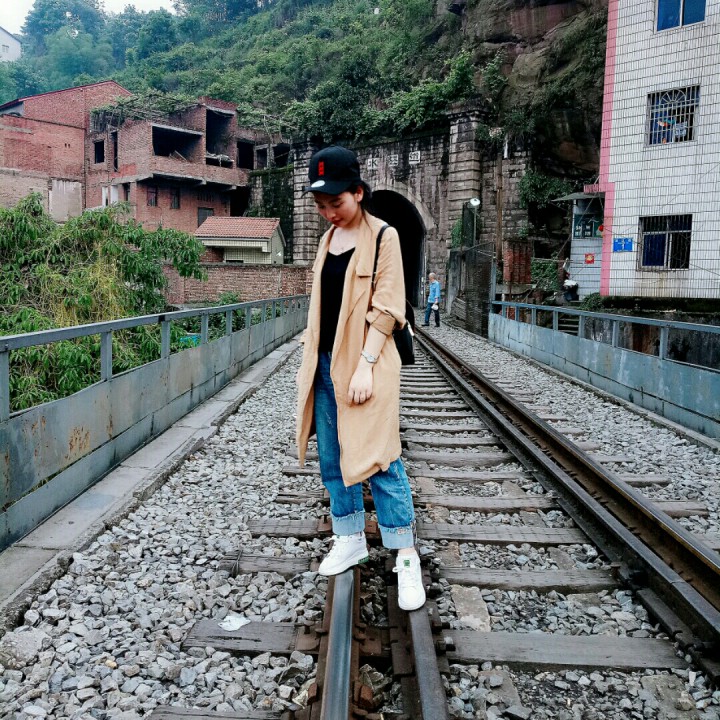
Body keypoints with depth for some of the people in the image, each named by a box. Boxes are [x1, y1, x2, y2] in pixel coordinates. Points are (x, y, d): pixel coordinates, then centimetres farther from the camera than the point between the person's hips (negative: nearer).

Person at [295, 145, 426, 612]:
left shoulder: (383, 236, -5)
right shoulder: (327, 240, 14)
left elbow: (386, 308, -11)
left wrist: (365, 364, -18)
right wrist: (311, 361, 12)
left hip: (364, 365, -7)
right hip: (326, 365, 7)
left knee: (379, 460, -5)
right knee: (333, 460, 12)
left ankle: (406, 557, 6)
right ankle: (351, 540, 27)